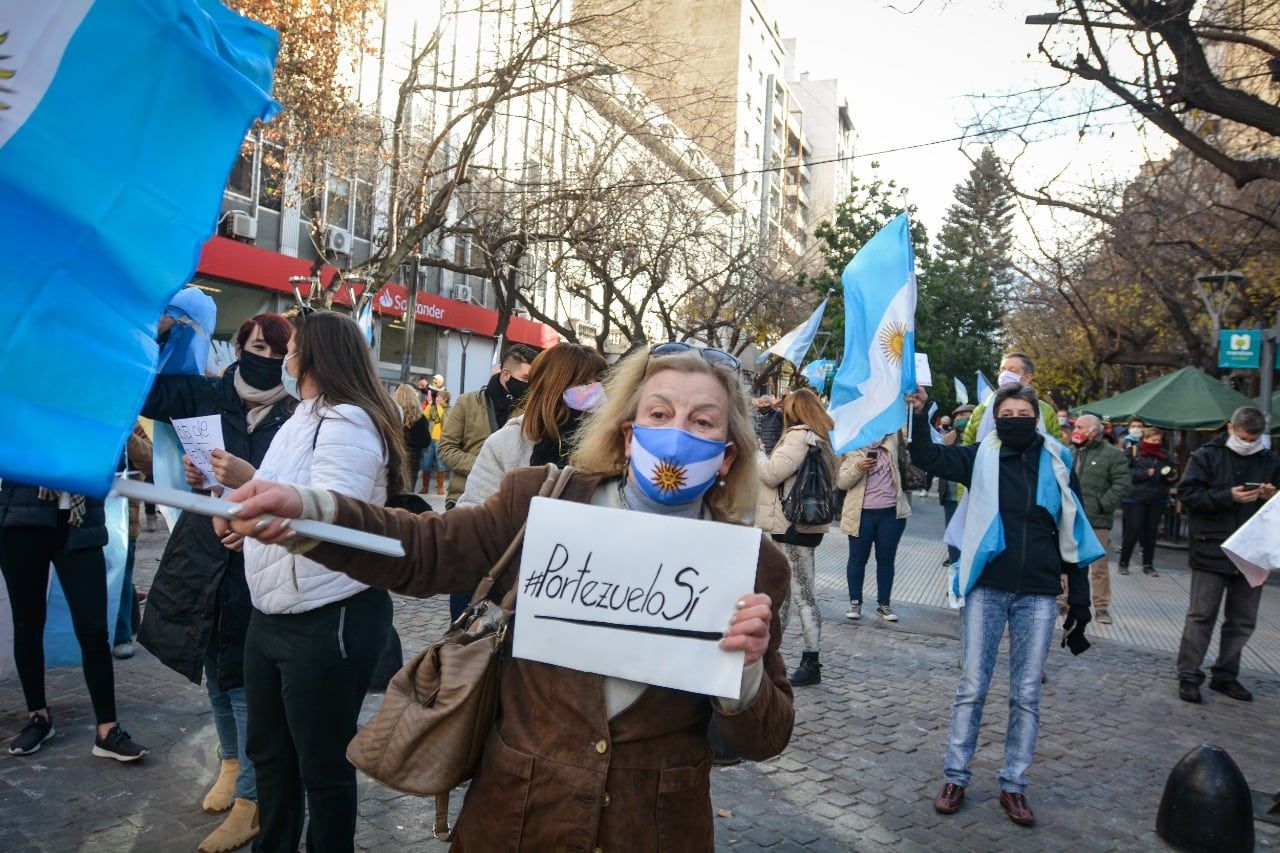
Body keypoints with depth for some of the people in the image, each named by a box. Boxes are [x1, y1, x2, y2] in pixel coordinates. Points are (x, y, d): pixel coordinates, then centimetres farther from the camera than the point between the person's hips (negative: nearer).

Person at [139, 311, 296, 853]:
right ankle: (231, 762, 41)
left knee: (247, 676, 0)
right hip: (204, 551, 5)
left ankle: (251, 800, 14)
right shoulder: (206, 396, 2)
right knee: (214, 665, 19)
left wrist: (250, 479, -31)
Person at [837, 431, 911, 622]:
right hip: (861, 513, -1)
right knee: (858, 558, 7)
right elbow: (841, 481, -4)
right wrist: (858, 468, -19)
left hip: (891, 512, 2)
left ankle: (884, 604, 20)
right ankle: (855, 602, 19)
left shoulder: (892, 440, 7)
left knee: (886, 559, 9)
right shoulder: (851, 450, 2)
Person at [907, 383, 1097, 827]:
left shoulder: (1057, 463, 2)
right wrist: (919, 416, -27)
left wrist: (1079, 597, 7)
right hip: (986, 590, -1)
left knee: (1026, 693, 8)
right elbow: (927, 457, -10)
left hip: (1038, 595, 1)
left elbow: (1072, 533, 7)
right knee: (971, 687, 4)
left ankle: (1014, 785, 21)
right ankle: (956, 778, 17)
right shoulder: (982, 456, -1)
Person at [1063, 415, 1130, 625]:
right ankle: (1063, 600, 21)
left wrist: (1103, 505, -14)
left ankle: (1102, 606, 12)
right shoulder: (1072, 453, 13)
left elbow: (1123, 485, -10)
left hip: (1096, 521, -5)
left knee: (1099, 566, 2)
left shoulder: (1112, 455, -4)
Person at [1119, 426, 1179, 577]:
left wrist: (1172, 477, -9)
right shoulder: (1133, 451, -4)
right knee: (1133, 531, -3)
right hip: (1135, 498, -4)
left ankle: (1148, 565, 18)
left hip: (1157, 500, 4)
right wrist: (1145, 473, -19)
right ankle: (1123, 563, 10)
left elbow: (1174, 471, 13)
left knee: (1151, 532, 8)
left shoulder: (1164, 455, 9)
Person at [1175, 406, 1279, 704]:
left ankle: (1225, 675, 23)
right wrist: (1228, 497, -20)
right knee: (1201, 616, -1)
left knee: (1243, 620, 11)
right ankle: (1189, 676, 5)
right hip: (1211, 552, -5)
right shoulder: (1206, 456, -2)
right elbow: (1188, 494, -10)